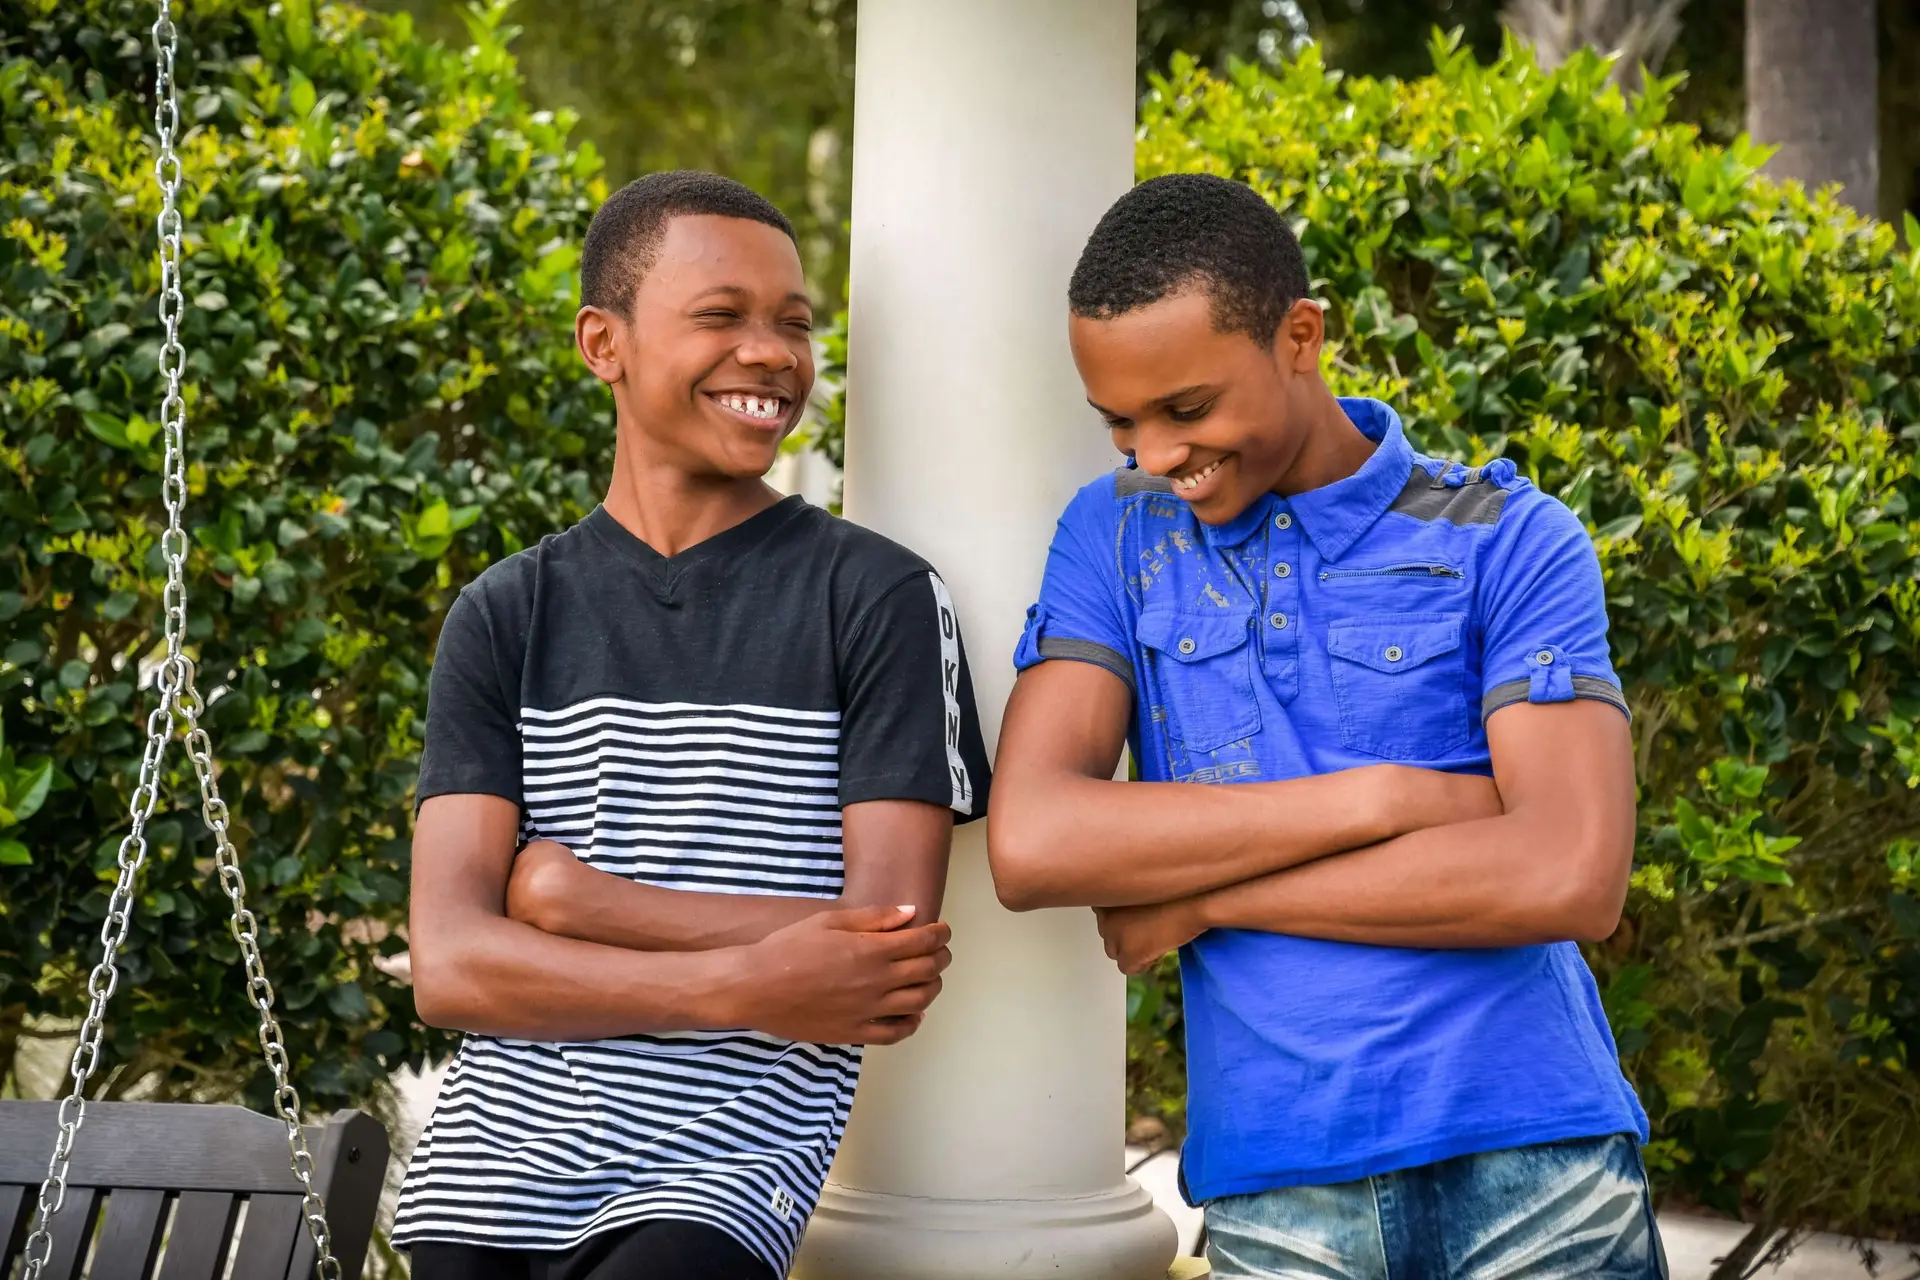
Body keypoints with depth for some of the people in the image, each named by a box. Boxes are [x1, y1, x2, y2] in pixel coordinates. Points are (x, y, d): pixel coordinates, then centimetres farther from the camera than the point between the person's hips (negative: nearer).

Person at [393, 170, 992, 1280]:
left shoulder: (879, 599, -1)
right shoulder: (508, 616, 7)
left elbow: (892, 959, -7)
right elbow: (450, 965, -2)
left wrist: (577, 898, -7)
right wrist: (744, 988, -14)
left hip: (727, 1171, -2)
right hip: (491, 1181, 3)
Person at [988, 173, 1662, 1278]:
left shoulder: (1508, 541, -1)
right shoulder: (1117, 536, 5)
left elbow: (1572, 879, -14)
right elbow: (1031, 845, -9)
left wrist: (1199, 895, -10)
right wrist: (1384, 796, -12)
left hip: (1535, 1173, -1)